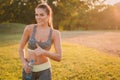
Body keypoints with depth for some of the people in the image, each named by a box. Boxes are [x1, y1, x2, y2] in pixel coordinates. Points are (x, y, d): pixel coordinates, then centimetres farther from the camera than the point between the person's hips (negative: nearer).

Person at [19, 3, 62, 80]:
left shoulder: (55, 33, -8)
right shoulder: (29, 28, -8)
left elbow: (59, 57, -10)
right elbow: (21, 48, 5)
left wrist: (43, 52, -25)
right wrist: (24, 63, -11)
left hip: (44, 70, -1)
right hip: (29, 69, 1)